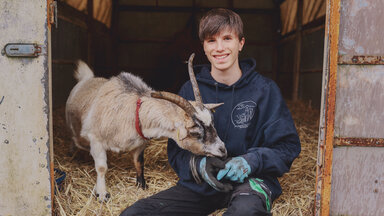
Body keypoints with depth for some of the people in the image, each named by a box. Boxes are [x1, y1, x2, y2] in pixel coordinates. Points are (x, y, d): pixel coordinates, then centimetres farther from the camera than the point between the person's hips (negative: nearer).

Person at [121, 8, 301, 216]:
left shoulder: (264, 89, -3)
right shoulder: (190, 90, 2)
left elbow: (288, 146, -2)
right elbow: (176, 150, 5)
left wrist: (251, 161, -21)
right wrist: (198, 165, -17)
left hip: (249, 180, -3)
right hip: (200, 184, 4)